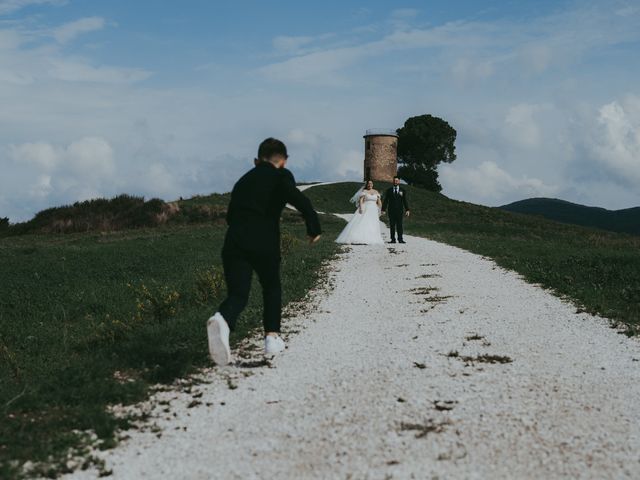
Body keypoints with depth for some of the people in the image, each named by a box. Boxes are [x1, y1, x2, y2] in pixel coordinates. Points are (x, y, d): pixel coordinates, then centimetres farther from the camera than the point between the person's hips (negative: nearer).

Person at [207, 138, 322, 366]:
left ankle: (222, 320, -31)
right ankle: (272, 336, 20)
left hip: (234, 242, 3)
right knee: (272, 287, 22)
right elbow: (297, 198, -13)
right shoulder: (281, 175, 7)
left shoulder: (244, 179, 24)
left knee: (238, 293, 0)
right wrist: (314, 226, -7)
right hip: (264, 242, -3)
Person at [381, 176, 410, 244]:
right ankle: (393, 239, 2)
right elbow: (385, 201, 7)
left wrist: (407, 210, -3)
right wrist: (383, 209, -1)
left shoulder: (403, 191, 8)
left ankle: (400, 239, -4)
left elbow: (405, 201, 5)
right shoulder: (389, 190, 10)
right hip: (391, 211, 1)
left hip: (399, 210, -1)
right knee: (392, 225, 0)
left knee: (399, 225, -5)